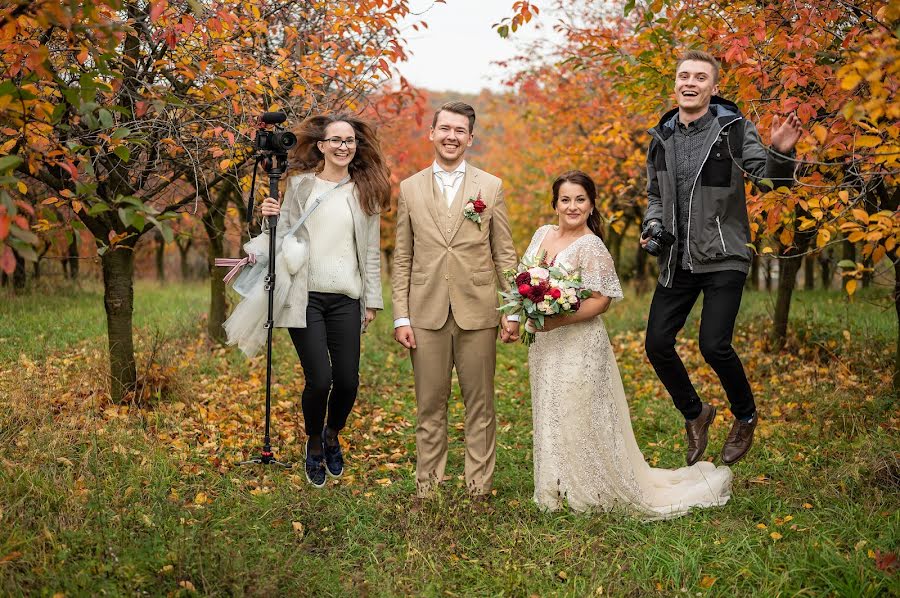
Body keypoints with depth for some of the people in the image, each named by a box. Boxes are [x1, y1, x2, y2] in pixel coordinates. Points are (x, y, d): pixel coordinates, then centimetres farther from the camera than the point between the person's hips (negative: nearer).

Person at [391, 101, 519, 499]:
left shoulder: (491, 187, 6)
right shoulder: (410, 188, 8)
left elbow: (505, 254, 5)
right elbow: (402, 259, 7)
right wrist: (400, 317, 1)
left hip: (477, 313, 0)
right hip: (427, 314, 1)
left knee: (480, 406, 6)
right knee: (430, 407, 7)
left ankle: (479, 488, 16)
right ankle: (427, 486, 17)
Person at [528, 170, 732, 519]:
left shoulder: (591, 248, -14)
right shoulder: (543, 234, 8)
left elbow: (601, 301, -17)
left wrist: (560, 319, -25)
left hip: (579, 347, -7)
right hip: (545, 345, 7)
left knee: (579, 420, -1)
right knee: (550, 418, 15)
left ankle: (591, 493, 15)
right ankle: (557, 489, 29)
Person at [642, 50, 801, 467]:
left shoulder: (734, 129, -5)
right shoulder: (662, 136, 9)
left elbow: (769, 180, -11)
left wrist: (780, 152, -32)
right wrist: (652, 224, 2)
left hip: (723, 259, -5)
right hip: (677, 261, 5)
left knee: (714, 345, -15)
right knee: (657, 343, 1)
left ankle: (745, 417, 14)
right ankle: (695, 414, 26)